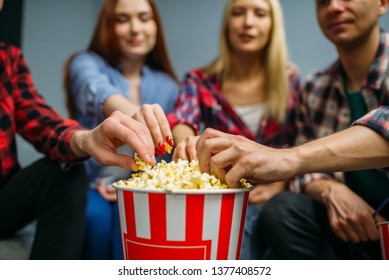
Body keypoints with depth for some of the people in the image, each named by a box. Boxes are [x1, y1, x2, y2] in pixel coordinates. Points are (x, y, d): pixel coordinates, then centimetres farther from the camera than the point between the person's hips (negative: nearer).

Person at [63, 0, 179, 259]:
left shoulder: (168, 86, 8)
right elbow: (100, 95, -27)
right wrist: (136, 115, -50)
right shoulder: (87, 64, -1)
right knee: (97, 215, -32)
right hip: (88, 184, -1)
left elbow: (167, 156, 8)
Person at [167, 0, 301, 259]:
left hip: (275, 198, 1)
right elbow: (181, 120, -19)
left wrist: (279, 185, -14)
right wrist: (187, 142, -43)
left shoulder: (290, 79, 4)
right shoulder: (200, 80, 1)